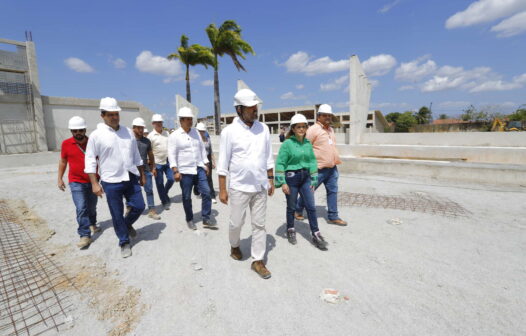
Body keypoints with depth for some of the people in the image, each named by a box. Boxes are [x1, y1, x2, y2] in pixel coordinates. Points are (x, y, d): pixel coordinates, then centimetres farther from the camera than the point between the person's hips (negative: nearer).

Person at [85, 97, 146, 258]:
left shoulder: (128, 132, 7)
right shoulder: (96, 135, -6)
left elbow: (136, 156, 13)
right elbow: (90, 161, -5)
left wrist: (142, 175, 13)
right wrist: (95, 183, -10)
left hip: (131, 178, 4)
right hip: (111, 182, -3)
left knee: (139, 206, 7)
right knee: (117, 215, 6)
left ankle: (127, 224, 38)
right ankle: (124, 242, 25)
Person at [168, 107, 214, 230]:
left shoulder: (196, 132, 10)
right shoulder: (174, 136, -6)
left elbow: (202, 149, 14)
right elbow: (172, 154, -9)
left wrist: (205, 164, 11)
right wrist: (175, 171, -15)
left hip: (199, 168, 4)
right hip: (185, 170, -4)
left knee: (206, 192, -1)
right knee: (187, 197, 7)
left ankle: (206, 219, 10)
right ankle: (190, 220, 25)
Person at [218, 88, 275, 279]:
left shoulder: (263, 129, 3)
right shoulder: (230, 131, -9)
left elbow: (268, 157, 9)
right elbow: (223, 163, -7)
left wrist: (271, 180, 9)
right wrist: (222, 190, -7)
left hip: (260, 187, 4)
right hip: (239, 187, -3)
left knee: (259, 224, 10)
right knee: (236, 223, 12)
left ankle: (258, 261, 25)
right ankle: (234, 246, 43)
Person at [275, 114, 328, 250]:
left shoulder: (308, 143, 5)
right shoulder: (287, 144, -10)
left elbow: (312, 162, 10)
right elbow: (280, 163, -11)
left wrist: (313, 181, 8)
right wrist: (282, 182, -14)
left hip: (305, 178, 4)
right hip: (291, 178, -4)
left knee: (311, 206, 5)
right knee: (291, 207, 10)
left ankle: (316, 235, 16)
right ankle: (290, 231, 32)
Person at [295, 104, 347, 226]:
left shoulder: (330, 129, 15)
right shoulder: (313, 129, -11)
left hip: (332, 168, 8)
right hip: (319, 168, -8)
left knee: (333, 191, 9)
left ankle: (333, 217, 20)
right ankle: (298, 210, 24)